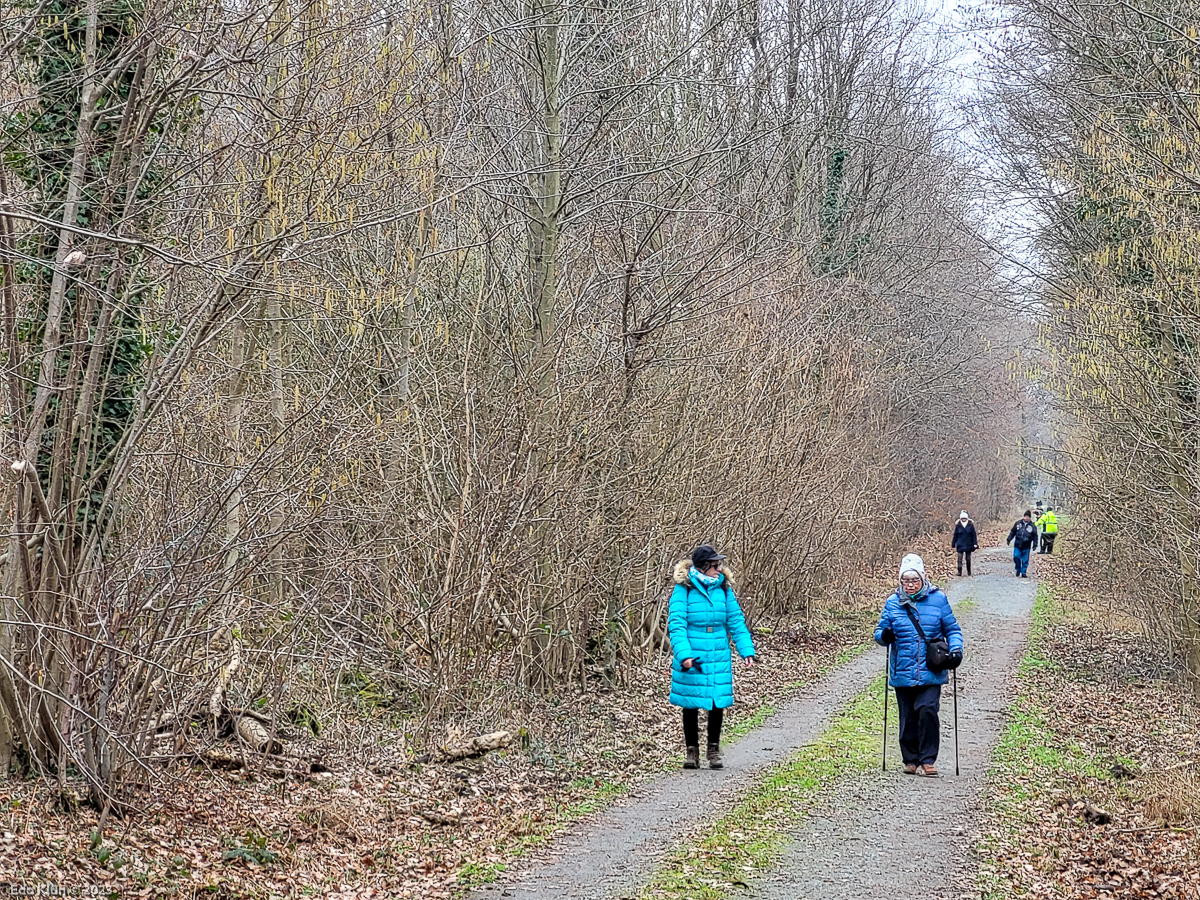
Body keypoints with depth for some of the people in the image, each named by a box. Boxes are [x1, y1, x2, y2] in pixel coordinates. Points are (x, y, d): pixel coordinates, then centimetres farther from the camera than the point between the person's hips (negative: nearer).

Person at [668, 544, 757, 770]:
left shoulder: (723, 588, 4)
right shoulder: (684, 588, -9)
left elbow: (736, 621, 9)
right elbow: (676, 624, -13)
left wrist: (746, 649, -1)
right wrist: (683, 654, -25)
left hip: (719, 657, 3)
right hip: (691, 659, -3)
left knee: (718, 703, 5)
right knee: (691, 704, 6)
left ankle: (714, 750, 20)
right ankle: (692, 751, 20)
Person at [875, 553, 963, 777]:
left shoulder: (937, 599, 2)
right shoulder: (893, 603, 5)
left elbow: (952, 629, 11)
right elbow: (880, 632, 12)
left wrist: (956, 649, -6)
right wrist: (884, 636, -12)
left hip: (931, 672, -2)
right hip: (903, 673, 2)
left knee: (927, 711, -15)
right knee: (908, 717, 7)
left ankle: (927, 760, -5)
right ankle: (911, 759, 22)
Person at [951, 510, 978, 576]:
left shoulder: (971, 525, -1)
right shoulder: (958, 526, 0)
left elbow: (974, 535, 2)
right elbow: (955, 535, 6)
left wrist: (975, 544, -4)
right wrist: (953, 544, 7)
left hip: (968, 545, 0)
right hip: (960, 545, 0)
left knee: (968, 559, 9)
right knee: (960, 558, -10)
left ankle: (969, 572, 20)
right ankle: (959, 572, -12)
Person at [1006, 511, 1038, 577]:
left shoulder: (1032, 525, 3)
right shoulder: (1018, 523, 6)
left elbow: (1035, 536, 5)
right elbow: (1012, 532, 13)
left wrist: (1035, 544, -3)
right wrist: (1009, 539, 8)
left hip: (1026, 547, -1)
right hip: (1017, 545, 1)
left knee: (1025, 560, 2)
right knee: (1016, 557, -4)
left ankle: (1023, 573, 12)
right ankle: (1018, 570, 18)